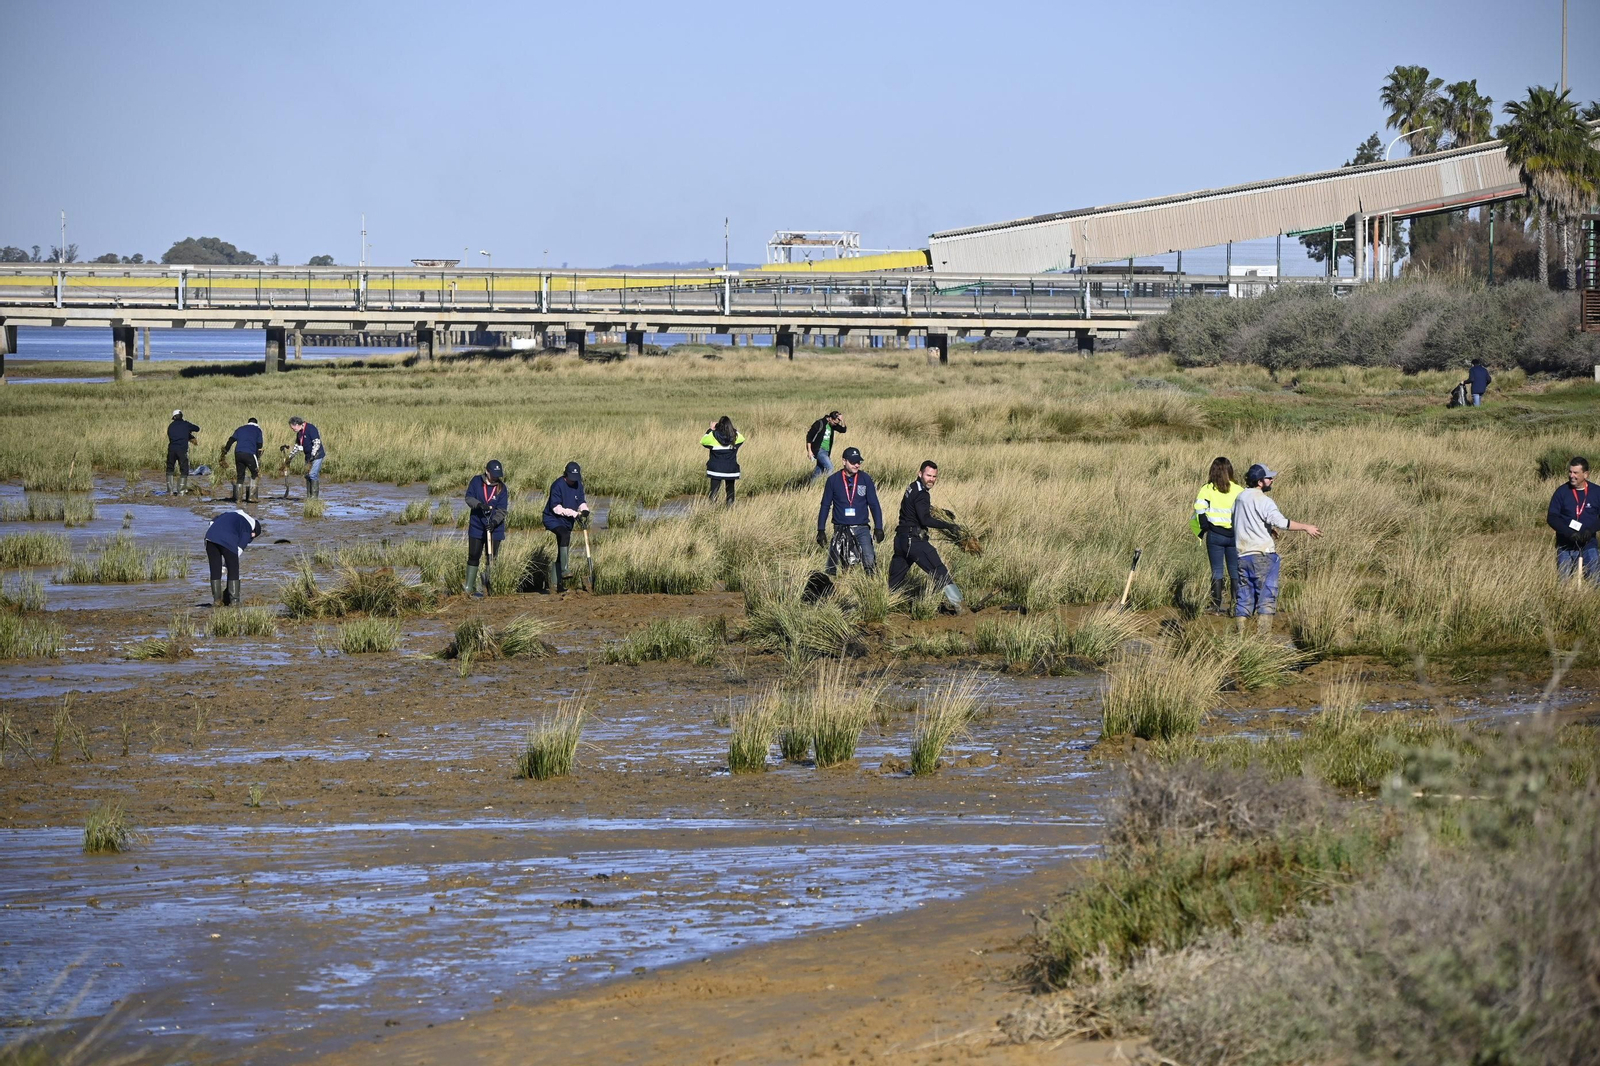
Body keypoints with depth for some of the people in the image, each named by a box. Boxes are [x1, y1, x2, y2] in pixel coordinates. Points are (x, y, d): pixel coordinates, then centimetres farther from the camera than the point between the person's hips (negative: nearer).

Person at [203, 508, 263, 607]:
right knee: (233, 569, 8)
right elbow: (240, 546, 4)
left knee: (215, 569, 12)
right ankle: (235, 600, 7)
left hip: (210, 536, 6)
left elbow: (213, 521, 26)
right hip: (227, 540, -6)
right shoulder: (248, 526, 13)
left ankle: (217, 600, 13)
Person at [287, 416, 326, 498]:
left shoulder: (311, 429, -17)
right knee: (307, 475, 8)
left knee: (313, 475, -14)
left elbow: (317, 443, -22)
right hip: (308, 456, 9)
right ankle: (309, 496, 13)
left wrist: (313, 455, -26)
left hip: (317, 455, -9)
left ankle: (314, 495, -12)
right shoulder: (299, 432, 10)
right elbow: (297, 445, 23)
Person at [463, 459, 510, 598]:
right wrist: (479, 504, -25)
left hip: (494, 528, 0)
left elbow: (502, 509, -7)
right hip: (477, 526, 0)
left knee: (492, 558, 4)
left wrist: (495, 521, -25)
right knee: (473, 556, 1)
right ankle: (469, 588, 6)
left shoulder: (502, 488, -2)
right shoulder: (477, 481, -1)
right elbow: (468, 498, -5)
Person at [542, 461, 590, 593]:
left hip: (567, 522, 8)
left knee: (561, 554, 9)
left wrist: (584, 510, -16)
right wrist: (574, 513, -25)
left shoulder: (578, 485, 4)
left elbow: (581, 502, 7)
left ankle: (555, 584, 15)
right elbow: (556, 507, -21)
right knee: (565, 535, -36)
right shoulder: (558, 485, -18)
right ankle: (565, 570, -38)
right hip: (553, 520, -8)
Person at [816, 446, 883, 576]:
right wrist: (821, 530, 3)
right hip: (840, 529, 1)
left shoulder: (865, 479, 3)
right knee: (832, 565, 2)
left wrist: (878, 528, -3)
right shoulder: (833, 480, 2)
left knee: (870, 562, -16)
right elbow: (825, 506, 7)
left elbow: (874, 505, 5)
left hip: (861, 529, -1)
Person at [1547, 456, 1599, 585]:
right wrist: (1569, 533, -20)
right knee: (1563, 581, 3)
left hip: (1588, 545, 0)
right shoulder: (1561, 492, -1)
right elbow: (1552, 517, -6)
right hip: (1565, 546, 0)